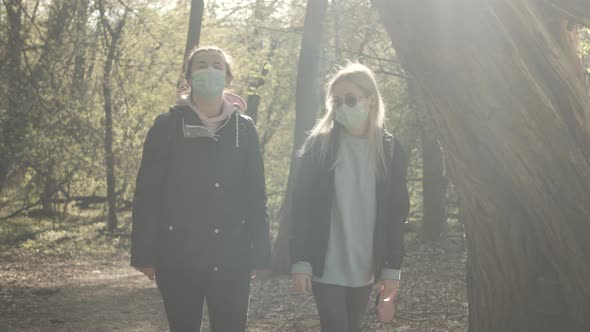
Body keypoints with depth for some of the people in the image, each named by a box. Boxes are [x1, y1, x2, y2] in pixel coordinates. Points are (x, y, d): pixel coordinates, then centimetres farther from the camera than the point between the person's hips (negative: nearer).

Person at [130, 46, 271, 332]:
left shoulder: (244, 128, 6)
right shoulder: (167, 126, 0)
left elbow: (256, 195, 6)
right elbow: (147, 193, -1)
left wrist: (259, 254, 2)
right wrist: (145, 253, -6)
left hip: (232, 258, 1)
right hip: (178, 257, -1)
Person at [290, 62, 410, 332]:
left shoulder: (390, 150, 3)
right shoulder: (319, 145, -3)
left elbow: (396, 212, 4)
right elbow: (302, 204, -5)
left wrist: (392, 267, 0)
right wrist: (300, 261, -11)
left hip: (364, 268, 3)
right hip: (325, 267, -3)